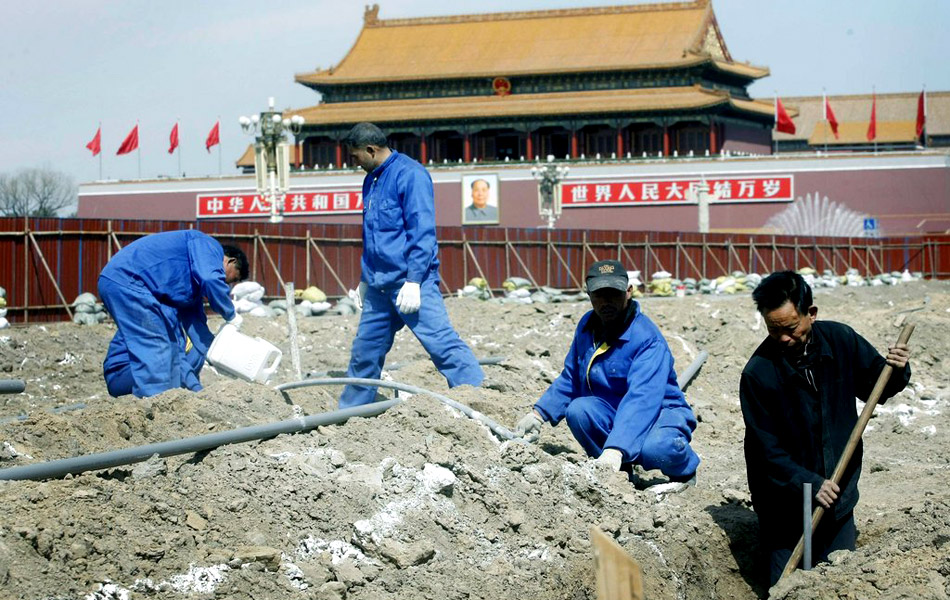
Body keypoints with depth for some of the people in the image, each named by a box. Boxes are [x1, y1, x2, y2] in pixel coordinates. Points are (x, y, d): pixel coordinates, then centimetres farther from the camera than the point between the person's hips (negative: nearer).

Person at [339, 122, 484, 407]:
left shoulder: (410, 174, -11)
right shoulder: (371, 180, 17)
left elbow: (422, 232, -16)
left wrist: (413, 281, -21)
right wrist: (365, 280, 27)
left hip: (410, 281, -8)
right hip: (379, 285, 8)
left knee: (443, 344, -14)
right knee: (364, 352, 14)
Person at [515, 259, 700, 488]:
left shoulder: (648, 339, -24)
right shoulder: (587, 326, 1)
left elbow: (641, 400, -37)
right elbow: (570, 379, 15)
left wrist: (615, 449, -49)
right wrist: (539, 413, 1)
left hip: (659, 413, -6)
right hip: (613, 413, 6)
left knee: (654, 448, -40)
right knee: (577, 410, -26)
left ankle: (685, 470, -1)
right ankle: (621, 470, 0)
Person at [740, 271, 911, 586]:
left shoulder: (840, 340, -5)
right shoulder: (758, 373, -18)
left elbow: (875, 388, 9)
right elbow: (768, 450, -15)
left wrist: (896, 371, -11)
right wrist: (808, 483, -24)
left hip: (838, 499, 4)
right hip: (786, 507, -4)